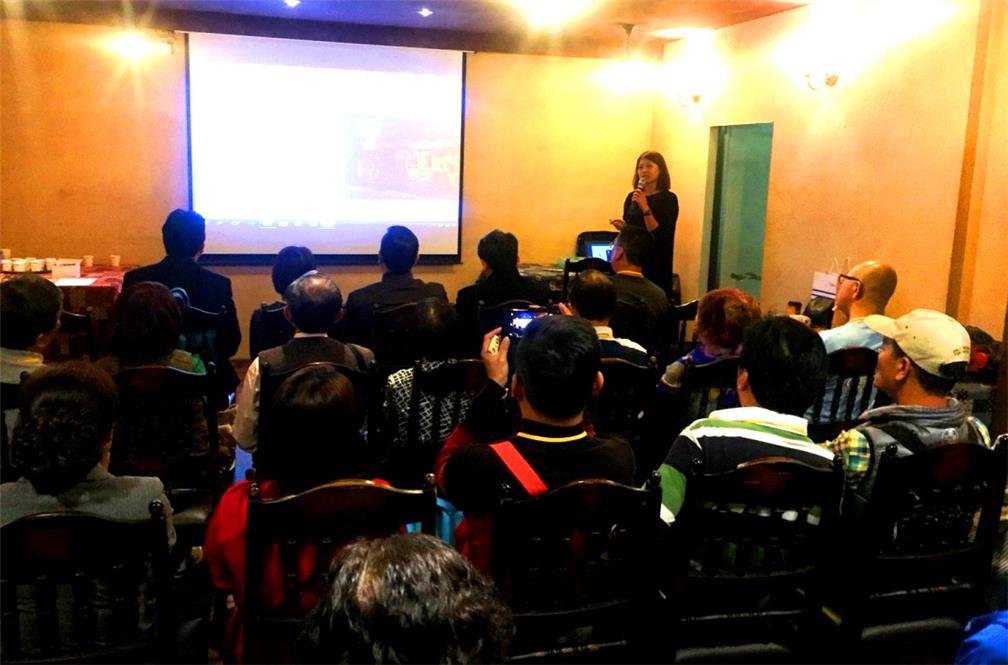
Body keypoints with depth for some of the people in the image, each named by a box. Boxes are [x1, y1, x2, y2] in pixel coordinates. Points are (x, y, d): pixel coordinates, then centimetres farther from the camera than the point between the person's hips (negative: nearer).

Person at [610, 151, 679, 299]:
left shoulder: (668, 199, -6)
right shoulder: (632, 197, 9)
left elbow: (660, 235, -15)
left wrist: (645, 207, -20)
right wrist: (622, 227, -4)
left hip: (655, 264, -5)